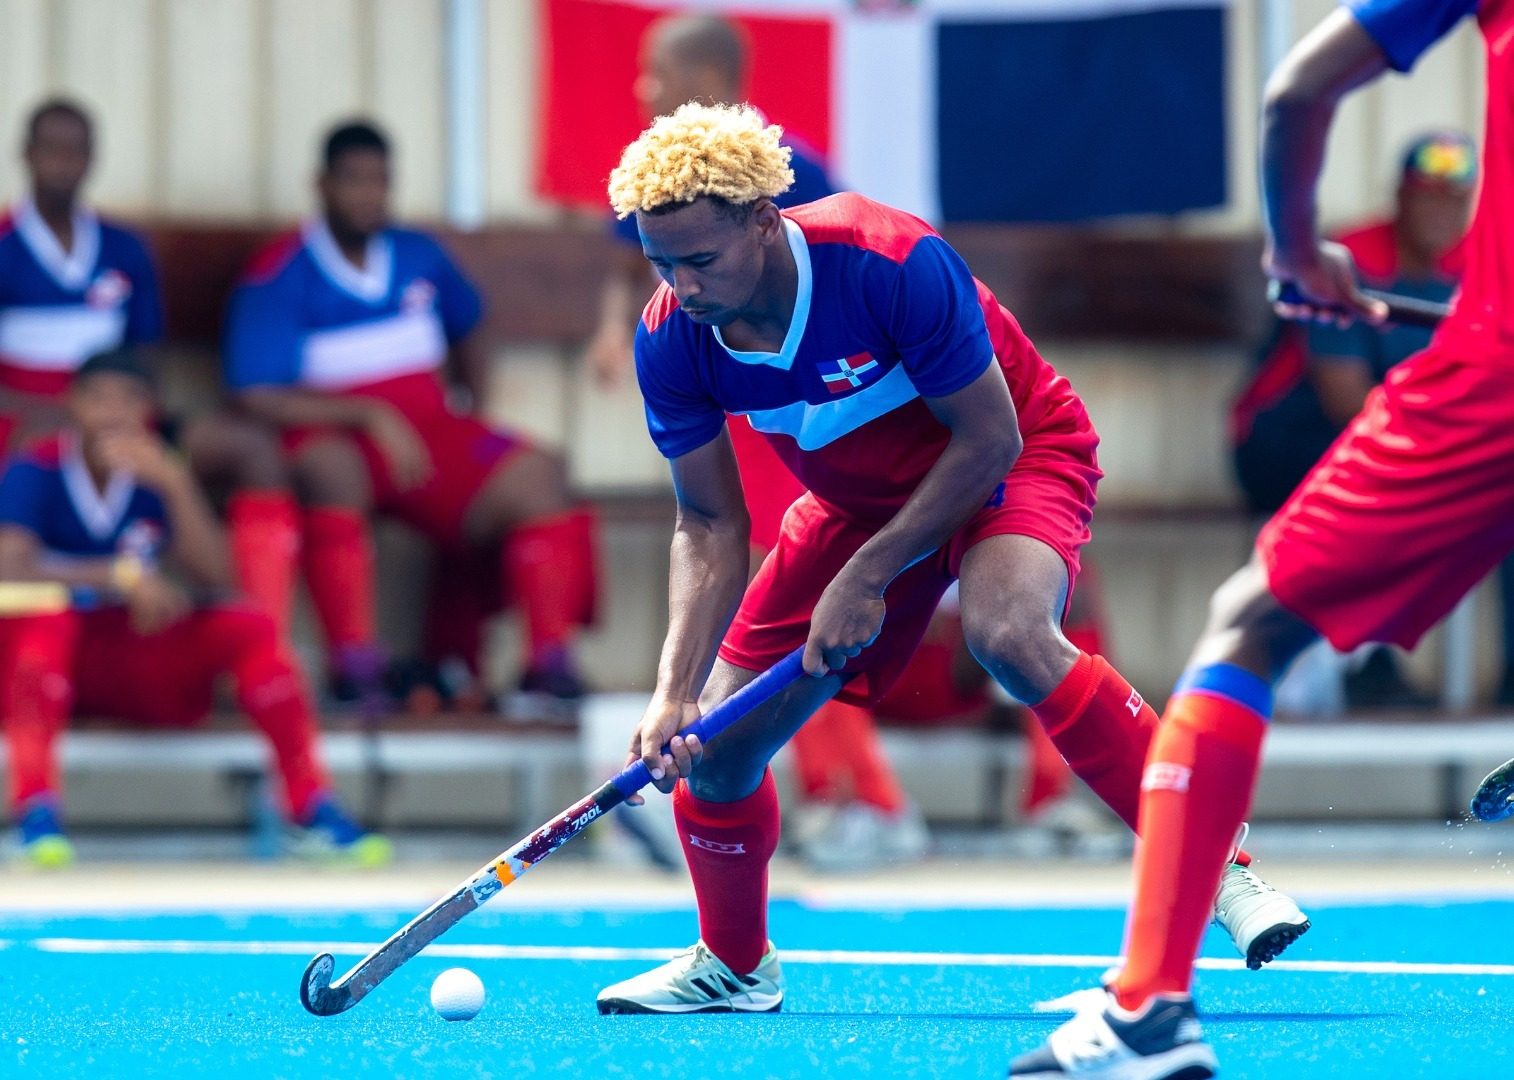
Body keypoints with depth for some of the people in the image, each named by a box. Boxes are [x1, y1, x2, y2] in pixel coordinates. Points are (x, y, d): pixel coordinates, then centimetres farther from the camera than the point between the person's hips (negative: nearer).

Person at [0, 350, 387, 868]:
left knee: (248, 627, -18)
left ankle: (313, 810, -21)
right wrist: (122, 575, -35)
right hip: (50, 661, -4)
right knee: (43, 621, -37)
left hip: (141, 678, 4)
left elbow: (215, 578, -9)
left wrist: (175, 485, -21)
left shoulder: (156, 476, 3)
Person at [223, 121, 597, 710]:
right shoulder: (280, 277, -6)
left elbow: (465, 335, 30)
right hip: (335, 434, -5)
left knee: (534, 476, -19)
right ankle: (354, 665, -43)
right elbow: (260, 398, -14)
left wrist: (472, 414, 16)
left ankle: (550, 662, -20)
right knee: (330, 471, -40)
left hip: (427, 429, 5)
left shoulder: (420, 257, 11)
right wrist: (369, 415, -21)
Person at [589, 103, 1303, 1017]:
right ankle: (734, 963, 28)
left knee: (1008, 632, -38)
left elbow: (987, 440, -25)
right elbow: (710, 527, -11)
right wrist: (675, 693, -23)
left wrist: (867, 577, -27)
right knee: (717, 740, -1)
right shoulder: (670, 341, -20)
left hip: (1017, 456, -5)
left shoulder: (893, 264, -35)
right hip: (859, 498, 6)